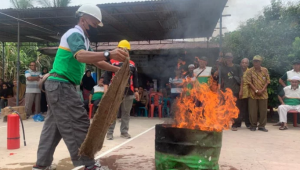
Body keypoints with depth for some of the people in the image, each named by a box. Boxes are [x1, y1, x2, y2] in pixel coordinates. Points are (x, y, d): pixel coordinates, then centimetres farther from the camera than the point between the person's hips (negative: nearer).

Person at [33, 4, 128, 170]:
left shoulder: (82, 39, 19)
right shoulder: (75, 34, -13)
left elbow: (96, 61, 21)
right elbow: (81, 56, -34)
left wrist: (117, 70, 13)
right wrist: (109, 54, -49)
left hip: (59, 86, 10)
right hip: (61, 85, -10)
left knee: (53, 125, 13)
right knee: (78, 124, -9)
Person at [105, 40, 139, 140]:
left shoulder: (132, 64, 15)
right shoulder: (112, 62, 4)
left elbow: (135, 78, 16)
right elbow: (107, 75, -1)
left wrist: (136, 91, 12)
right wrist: (106, 87, -10)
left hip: (128, 92, 4)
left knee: (126, 113, 8)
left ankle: (124, 132, 17)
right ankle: (109, 132, 8)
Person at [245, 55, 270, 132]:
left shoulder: (265, 70, 3)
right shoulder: (250, 71, -2)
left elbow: (267, 81, 3)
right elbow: (249, 82, -6)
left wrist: (262, 90, -9)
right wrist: (256, 90, -13)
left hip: (263, 94, 2)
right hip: (253, 94, -2)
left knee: (263, 111, 6)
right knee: (252, 111, 2)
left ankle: (262, 126, 17)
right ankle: (253, 125, 15)